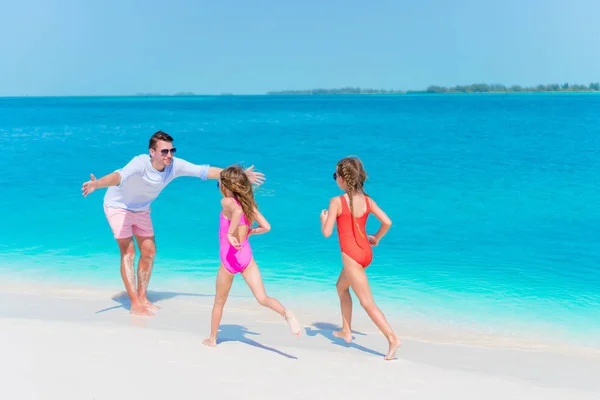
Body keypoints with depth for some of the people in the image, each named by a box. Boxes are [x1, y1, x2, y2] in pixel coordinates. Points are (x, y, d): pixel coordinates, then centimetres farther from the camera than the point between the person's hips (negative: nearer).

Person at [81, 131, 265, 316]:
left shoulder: (175, 165, -21)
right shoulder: (140, 164, -37)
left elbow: (205, 171, -13)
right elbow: (118, 176, -56)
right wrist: (97, 184, -78)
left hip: (141, 209, 6)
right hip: (118, 206, -6)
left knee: (149, 251, 9)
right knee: (128, 253, -12)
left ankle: (142, 298, 22)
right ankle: (135, 304, -7)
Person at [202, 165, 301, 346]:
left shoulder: (227, 201, -9)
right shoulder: (249, 203, 8)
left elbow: (237, 211, -33)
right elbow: (266, 227, 7)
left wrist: (229, 233, -28)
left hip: (230, 257, -4)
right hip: (246, 255, 5)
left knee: (219, 301, 14)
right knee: (263, 299, -3)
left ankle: (212, 338, 28)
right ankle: (287, 314, -30)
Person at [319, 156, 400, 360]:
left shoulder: (337, 202, -14)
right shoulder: (367, 200, 1)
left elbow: (327, 232, -16)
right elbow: (387, 222, -2)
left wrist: (323, 218, 4)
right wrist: (376, 238, 15)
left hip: (351, 255, -7)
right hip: (366, 252, 7)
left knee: (367, 302, -3)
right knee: (341, 286, 28)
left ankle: (393, 338, -10)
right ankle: (346, 331, 36)